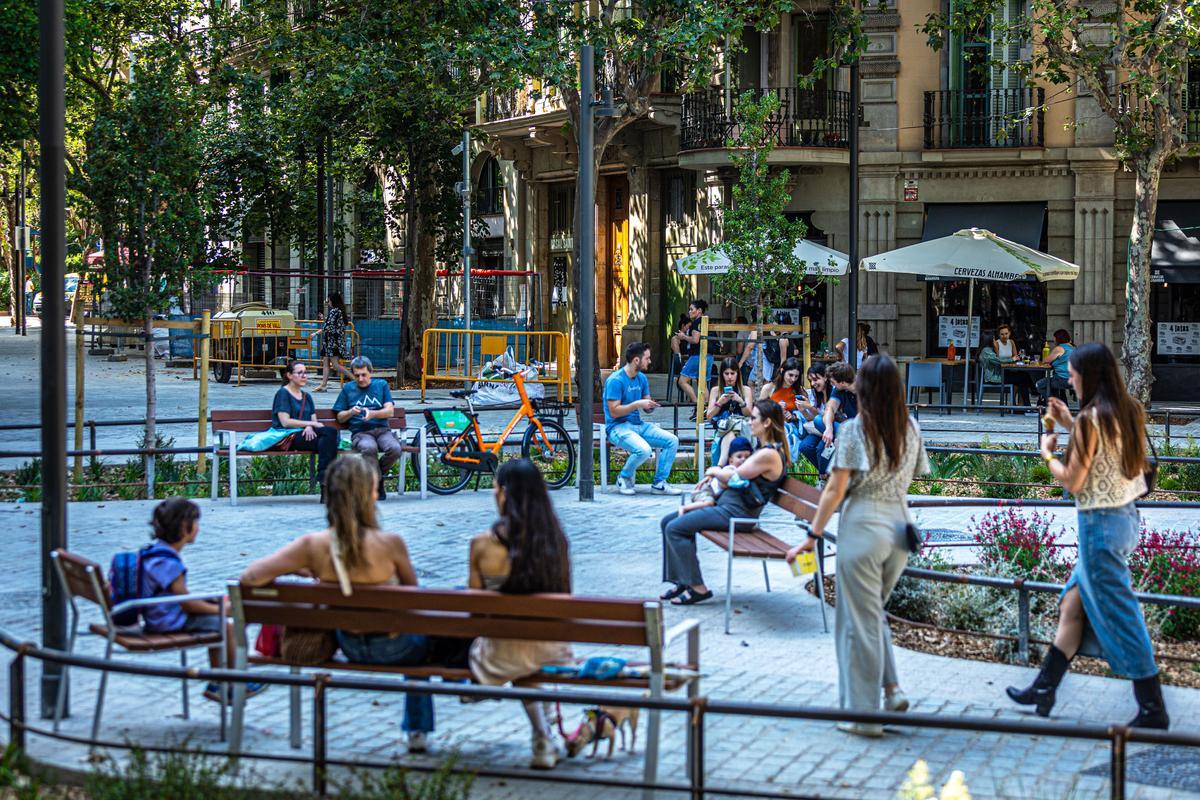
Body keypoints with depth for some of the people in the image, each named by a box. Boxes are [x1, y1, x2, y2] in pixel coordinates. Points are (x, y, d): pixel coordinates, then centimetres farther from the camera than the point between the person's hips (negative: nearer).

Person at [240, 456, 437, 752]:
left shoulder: (313, 545, -21)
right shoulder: (390, 542, -27)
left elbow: (250, 577, -20)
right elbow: (412, 590, -8)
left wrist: (300, 570, -4)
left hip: (351, 647, 4)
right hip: (393, 647, -4)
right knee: (423, 639, 36)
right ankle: (418, 731, 45)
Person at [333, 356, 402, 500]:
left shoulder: (381, 385, 16)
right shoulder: (347, 389, 16)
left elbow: (390, 411, 5)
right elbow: (340, 418, 15)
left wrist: (372, 413, -14)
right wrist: (351, 412, -7)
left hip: (382, 429, 1)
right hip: (360, 432, -1)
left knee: (395, 449, -32)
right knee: (368, 448, -39)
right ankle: (377, 482, -18)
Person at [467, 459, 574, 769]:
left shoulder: (482, 543, -15)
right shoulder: (555, 539, -8)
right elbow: (564, 598, 2)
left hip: (503, 656, -2)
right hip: (552, 649, 2)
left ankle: (544, 739, 47)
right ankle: (545, 740, 39)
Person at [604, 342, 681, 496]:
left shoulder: (642, 378, 11)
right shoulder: (616, 380, -14)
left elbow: (646, 409, 16)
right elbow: (614, 412, -18)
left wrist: (650, 406, -9)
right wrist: (638, 404, -21)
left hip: (638, 425, 8)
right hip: (618, 426, -8)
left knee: (672, 440, -9)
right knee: (644, 450, -34)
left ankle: (659, 483, -4)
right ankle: (624, 478, -6)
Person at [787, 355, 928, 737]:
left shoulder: (854, 429, -9)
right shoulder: (911, 429, 5)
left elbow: (835, 490, -11)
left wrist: (813, 536, -6)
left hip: (862, 527, -5)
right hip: (900, 526, 5)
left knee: (861, 619, 2)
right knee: (874, 612, 22)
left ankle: (864, 713, 6)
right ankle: (892, 688, 7)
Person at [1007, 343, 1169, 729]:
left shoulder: (1090, 419, -19)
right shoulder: (1129, 412, 6)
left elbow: (1072, 481, -16)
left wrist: (1049, 453, 2)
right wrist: (1070, 426, 17)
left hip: (1099, 523, -9)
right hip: (1125, 516, 9)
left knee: (1118, 614, -2)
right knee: (1073, 605, 17)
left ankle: (1152, 709, 3)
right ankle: (1043, 688, 26)